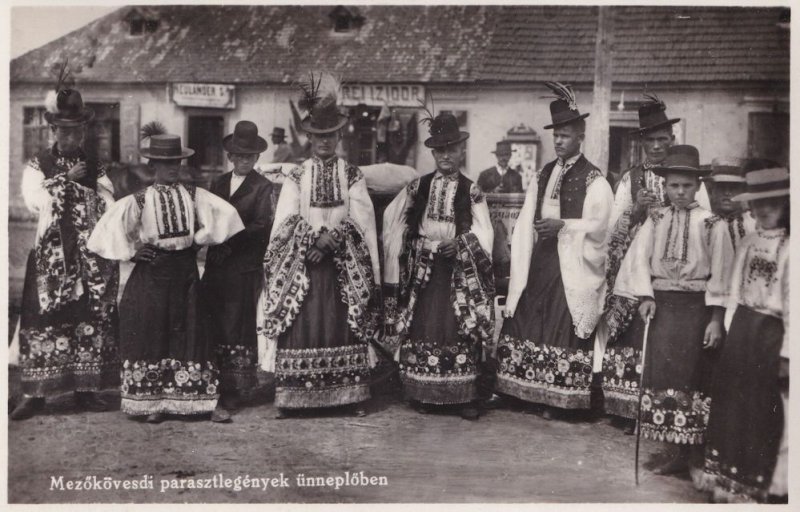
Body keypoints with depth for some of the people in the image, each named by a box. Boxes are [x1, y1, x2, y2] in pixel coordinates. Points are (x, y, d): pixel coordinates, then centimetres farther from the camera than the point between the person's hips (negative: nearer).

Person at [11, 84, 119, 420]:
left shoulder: (94, 166, 11)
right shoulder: (37, 165, 6)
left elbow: (109, 205, 2)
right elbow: (33, 200, -12)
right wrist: (66, 179, -10)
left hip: (90, 253, 2)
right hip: (51, 253, -2)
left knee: (92, 318, 3)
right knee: (44, 318, -5)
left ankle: (86, 389, 12)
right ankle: (35, 393, 1)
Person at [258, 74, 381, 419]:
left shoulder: (352, 176, 8)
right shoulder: (296, 177, 8)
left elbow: (359, 218, -1)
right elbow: (288, 220, 1)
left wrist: (331, 239, -15)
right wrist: (318, 237, -14)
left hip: (343, 265, 0)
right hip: (301, 264, 0)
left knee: (344, 325, -1)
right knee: (299, 325, -4)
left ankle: (351, 396, 7)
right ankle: (290, 397, 2)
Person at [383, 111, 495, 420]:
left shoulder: (472, 192, 4)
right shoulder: (417, 187, 9)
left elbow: (482, 233, -5)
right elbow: (393, 221, 12)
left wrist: (460, 244, -21)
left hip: (459, 270, -1)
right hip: (421, 269, 1)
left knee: (460, 330, -2)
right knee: (420, 327, 1)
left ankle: (463, 396, 5)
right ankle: (421, 393, 11)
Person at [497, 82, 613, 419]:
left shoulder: (594, 180, -5)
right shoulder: (544, 175, 14)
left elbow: (597, 224, -11)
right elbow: (527, 218, 11)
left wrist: (563, 225, -21)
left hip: (572, 264, -6)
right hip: (539, 260, 6)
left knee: (563, 326, -2)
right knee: (528, 319, 7)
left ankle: (559, 398, 9)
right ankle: (531, 392, 18)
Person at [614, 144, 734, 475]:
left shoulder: (712, 224, -2)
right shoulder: (655, 220, 7)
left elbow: (720, 273, -4)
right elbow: (640, 258, 0)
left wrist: (716, 319, -8)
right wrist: (645, 297, -13)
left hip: (694, 306, -3)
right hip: (658, 302, 3)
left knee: (685, 374, -2)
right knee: (656, 371, 6)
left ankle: (682, 452, 7)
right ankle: (666, 445, 19)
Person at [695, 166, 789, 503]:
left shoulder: (787, 247, -11)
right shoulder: (747, 242, 7)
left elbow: (791, 303, -12)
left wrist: (786, 352, -13)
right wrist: (730, 328, 7)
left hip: (769, 333, -5)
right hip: (739, 328, 6)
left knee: (760, 408, 5)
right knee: (729, 401, 13)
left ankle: (751, 484, 21)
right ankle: (723, 473, 30)